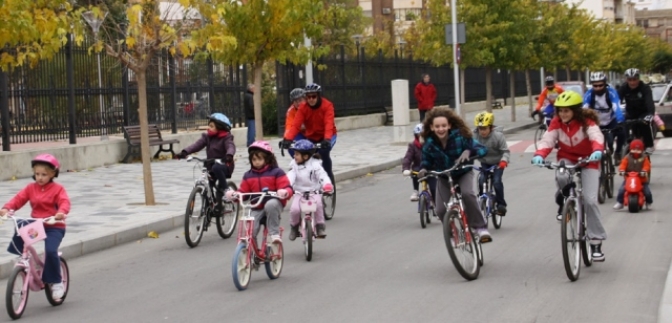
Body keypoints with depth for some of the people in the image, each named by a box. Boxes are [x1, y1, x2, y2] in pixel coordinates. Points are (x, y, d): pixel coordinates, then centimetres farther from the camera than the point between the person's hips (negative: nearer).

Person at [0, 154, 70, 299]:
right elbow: (18, 199, -5)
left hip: (54, 226, -4)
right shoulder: (31, 188, 6)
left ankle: (56, 282, -6)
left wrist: (61, 212, -42)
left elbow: (64, 202, -20)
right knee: (20, 225, -24)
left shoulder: (57, 189, -4)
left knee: (50, 251, -23)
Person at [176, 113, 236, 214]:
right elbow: (197, 145, -6)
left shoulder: (226, 138, -7)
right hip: (210, 166, 6)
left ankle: (225, 189, -19)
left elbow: (231, 147, -26)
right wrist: (184, 152, -22)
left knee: (216, 168, -37)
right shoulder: (207, 137, 6)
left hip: (224, 165, -6)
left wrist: (229, 155, -49)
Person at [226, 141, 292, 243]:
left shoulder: (276, 172, -1)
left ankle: (274, 234, -25)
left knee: (270, 205, -40)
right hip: (257, 208, 3)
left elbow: (287, 188, -7)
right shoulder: (248, 175, 11)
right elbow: (243, 192, 10)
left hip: (274, 203, -3)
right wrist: (235, 195, -13)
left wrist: (284, 192, -32)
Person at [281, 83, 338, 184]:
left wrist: (327, 139, -51)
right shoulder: (303, 107, -12)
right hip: (310, 137, 3)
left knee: (324, 151, -32)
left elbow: (329, 124, -33)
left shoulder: (327, 105, -20)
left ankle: (329, 177, -12)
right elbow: (295, 125, -22)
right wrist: (287, 139, -40)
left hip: (326, 136, -3)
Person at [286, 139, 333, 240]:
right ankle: (294, 227, 8)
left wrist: (327, 185, -38)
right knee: (294, 209, -21)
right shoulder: (294, 165, 1)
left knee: (317, 204, -33)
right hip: (299, 193, 2)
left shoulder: (315, 165, -6)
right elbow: (290, 176, -12)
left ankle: (320, 226, -14)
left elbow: (322, 175, -17)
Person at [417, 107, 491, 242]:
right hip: (444, 177, 3)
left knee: (467, 194, -33)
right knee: (441, 210, -11)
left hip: (463, 173, -3)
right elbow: (427, 161, -2)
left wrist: (469, 151, -45)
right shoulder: (429, 144, -16)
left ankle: (480, 228, -19)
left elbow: (482, 149, -24)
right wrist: (424, 170, -25)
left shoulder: (459, 136, -24)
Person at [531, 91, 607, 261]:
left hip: (587, 160, -2)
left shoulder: (586, 121, -20)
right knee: (561, 178, -35)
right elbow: (547, 139, -22)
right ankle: (563, 202, 0)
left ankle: (596, 241, -1)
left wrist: (597, 151, -60)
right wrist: (539, 155, -43)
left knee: (590, 200, -13)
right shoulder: (556, 122, -10)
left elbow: (596, 136, -38)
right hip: (567, 158, 2)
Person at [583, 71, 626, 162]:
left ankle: (617, 153, 0)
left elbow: (617, 108, -35)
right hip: (596, 124, 1)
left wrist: (620, 123, -50)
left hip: (610, 122, -1)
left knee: (621, 132, -26)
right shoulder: (589, 94, -21)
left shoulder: (611, 92, -25)